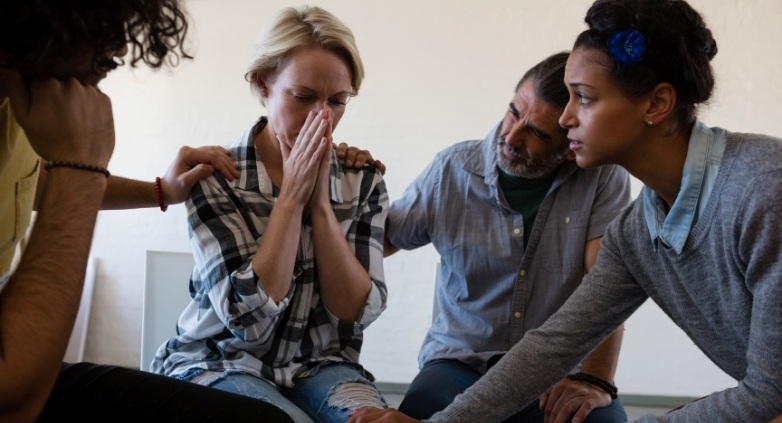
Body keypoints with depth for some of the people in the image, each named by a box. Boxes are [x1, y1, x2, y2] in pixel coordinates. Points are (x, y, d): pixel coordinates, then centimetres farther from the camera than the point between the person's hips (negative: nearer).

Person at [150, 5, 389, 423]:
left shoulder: (363, 180, -2)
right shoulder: (213, 175, -11)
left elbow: (355, 309, -8)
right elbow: (247, 317, -18)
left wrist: (320, 201, -16)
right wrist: (291, 198, -19)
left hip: (319, 366, 2)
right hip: (222, 363, -2)